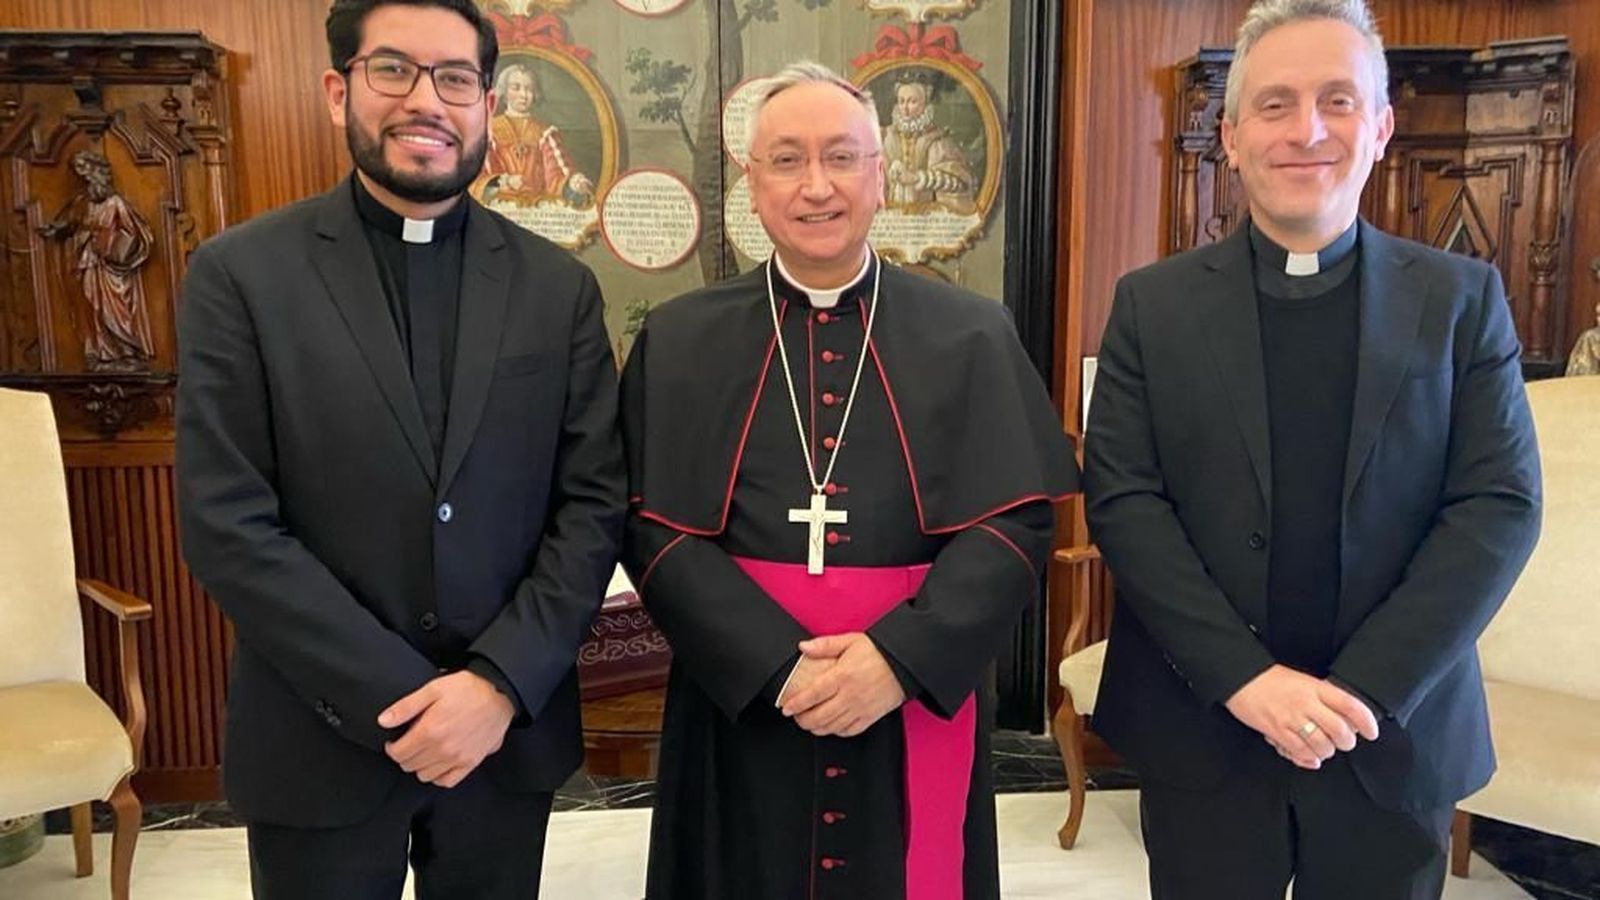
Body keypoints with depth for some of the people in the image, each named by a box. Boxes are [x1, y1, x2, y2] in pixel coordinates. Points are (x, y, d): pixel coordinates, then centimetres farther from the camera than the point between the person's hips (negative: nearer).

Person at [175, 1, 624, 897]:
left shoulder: (558, 286, 1)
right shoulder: (241, 273, -5)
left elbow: (595, 503, -2)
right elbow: (227, 525, -10)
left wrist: (499, 683, -13)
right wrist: (399, 701, -14)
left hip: (508, 729, 2)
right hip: (319, 742, -1)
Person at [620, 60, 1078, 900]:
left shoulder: (971, 335, 2)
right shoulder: (678, 339, 2)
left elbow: (1017, 522, -4)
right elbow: (654, 530, -4)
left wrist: (900, 656, -17)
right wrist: (776, 664, -16)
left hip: (919, 704, 0)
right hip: (737, 707, 0)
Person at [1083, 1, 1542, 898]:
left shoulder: (1462, 297, 2)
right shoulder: (1154, 303, -1)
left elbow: (1500, 504, -4)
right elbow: (1121, 498, -7)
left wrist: (1365, 689, -14)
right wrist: (1244, 678, -15)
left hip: (1395, 733, 1)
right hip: (1202, 727, 0)